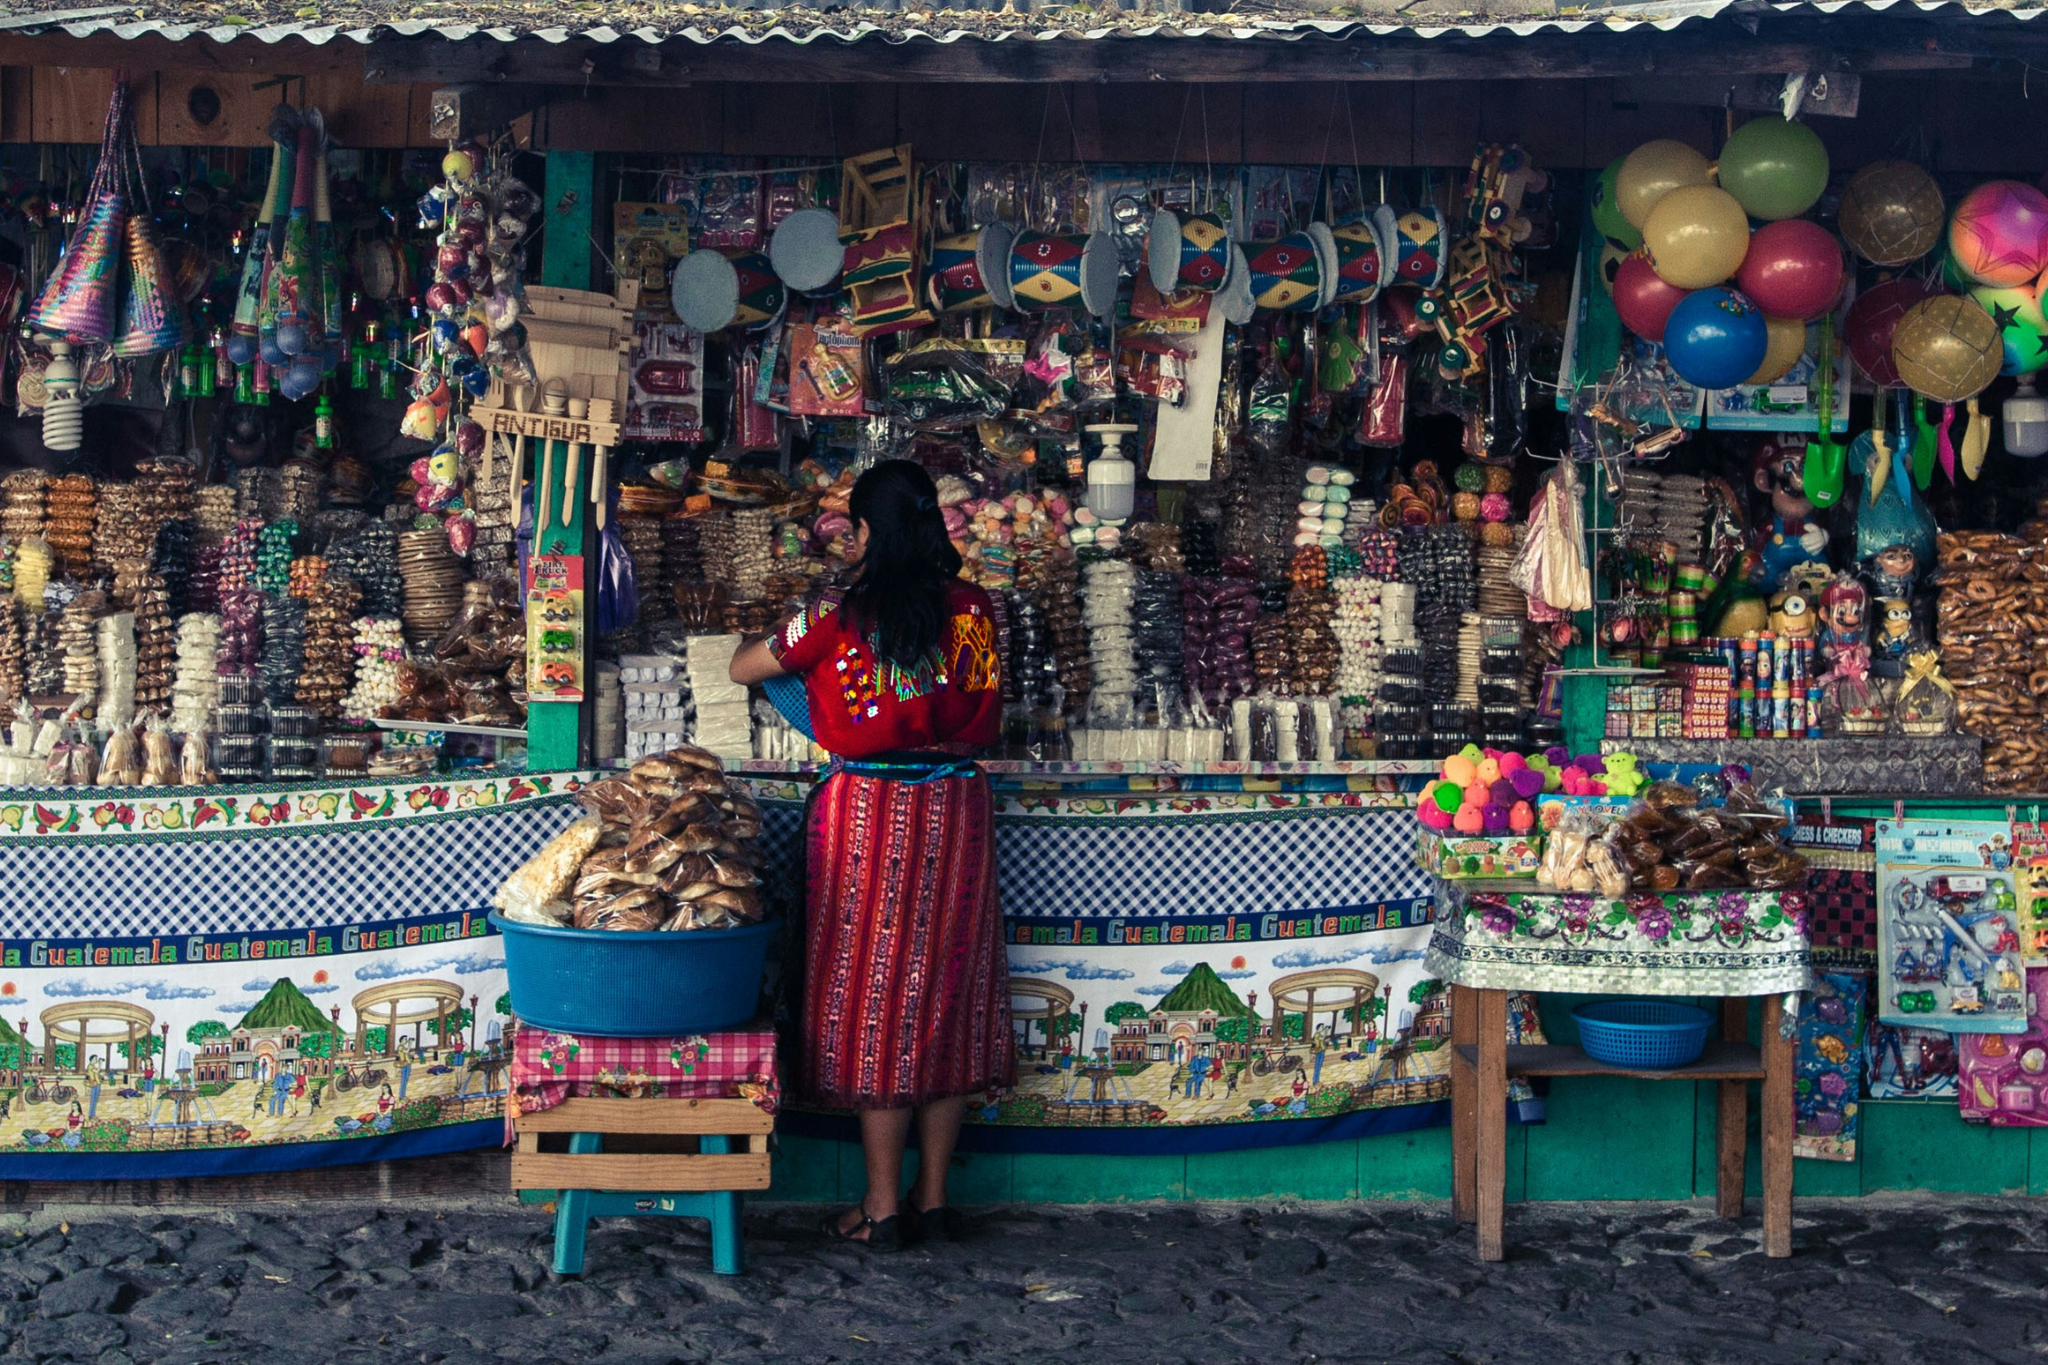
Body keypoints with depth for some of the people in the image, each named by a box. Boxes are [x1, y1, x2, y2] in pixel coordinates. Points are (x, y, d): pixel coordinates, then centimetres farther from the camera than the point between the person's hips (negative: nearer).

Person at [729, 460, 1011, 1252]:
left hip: (870, 815, -4)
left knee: (875, 1001, 3)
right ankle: (934, 1195, 18)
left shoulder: (842, 617, -11)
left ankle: (883, 1207, 8)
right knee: (946, 997, 11)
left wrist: (763, 645, 25)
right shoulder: (973, 612, -1)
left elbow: (743, 669, 3)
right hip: (956, 811, 4)